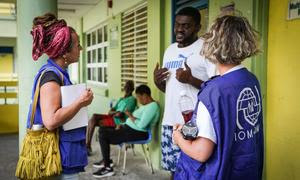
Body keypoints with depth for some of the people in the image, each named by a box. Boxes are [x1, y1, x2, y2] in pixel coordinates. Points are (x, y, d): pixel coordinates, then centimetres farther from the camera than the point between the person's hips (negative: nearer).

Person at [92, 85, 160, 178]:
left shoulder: (152, 107, -20)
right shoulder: (146, 104, 14)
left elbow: (141, 125, -28)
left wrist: (130, 115, -13)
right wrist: (121, 125, 5)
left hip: (136, 133, -11)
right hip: (129, 128, 11)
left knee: (103, 135, -17)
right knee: (102, 129, 12)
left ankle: (108, 168, -11)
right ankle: (106, 160, 20)